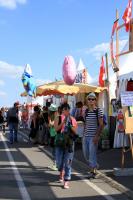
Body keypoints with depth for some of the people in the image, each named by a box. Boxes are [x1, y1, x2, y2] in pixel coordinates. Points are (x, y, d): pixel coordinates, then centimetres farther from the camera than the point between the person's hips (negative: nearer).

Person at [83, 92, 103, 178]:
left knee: (92, 153, -6)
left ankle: (93, 171, 7)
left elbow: (101, 124, -9)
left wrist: (97, 136, -16)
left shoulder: (99, 110, -7)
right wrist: (84, 134, 13)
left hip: (93, 136, -6)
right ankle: (94, 166, 35)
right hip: (86, 136, 6)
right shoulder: (86, 111, 10)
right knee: (86, 153, 12)